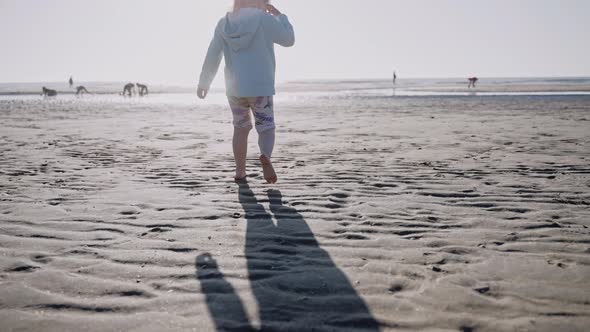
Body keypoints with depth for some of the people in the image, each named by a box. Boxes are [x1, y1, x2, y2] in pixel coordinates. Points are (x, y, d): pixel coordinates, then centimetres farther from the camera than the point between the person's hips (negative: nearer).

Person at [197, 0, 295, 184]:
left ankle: (240, 172, 19)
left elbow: (212, 56, 4)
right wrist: (279, 15, 14)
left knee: (241, 128, 19)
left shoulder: (224, 24, 3)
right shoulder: (264, 19, -8)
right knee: (266, 128, 10)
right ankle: (266, 157, -20)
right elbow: (288, 39, 1)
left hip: (234, 88, 3)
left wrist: (204, 83, 15)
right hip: (260, 87, -3)